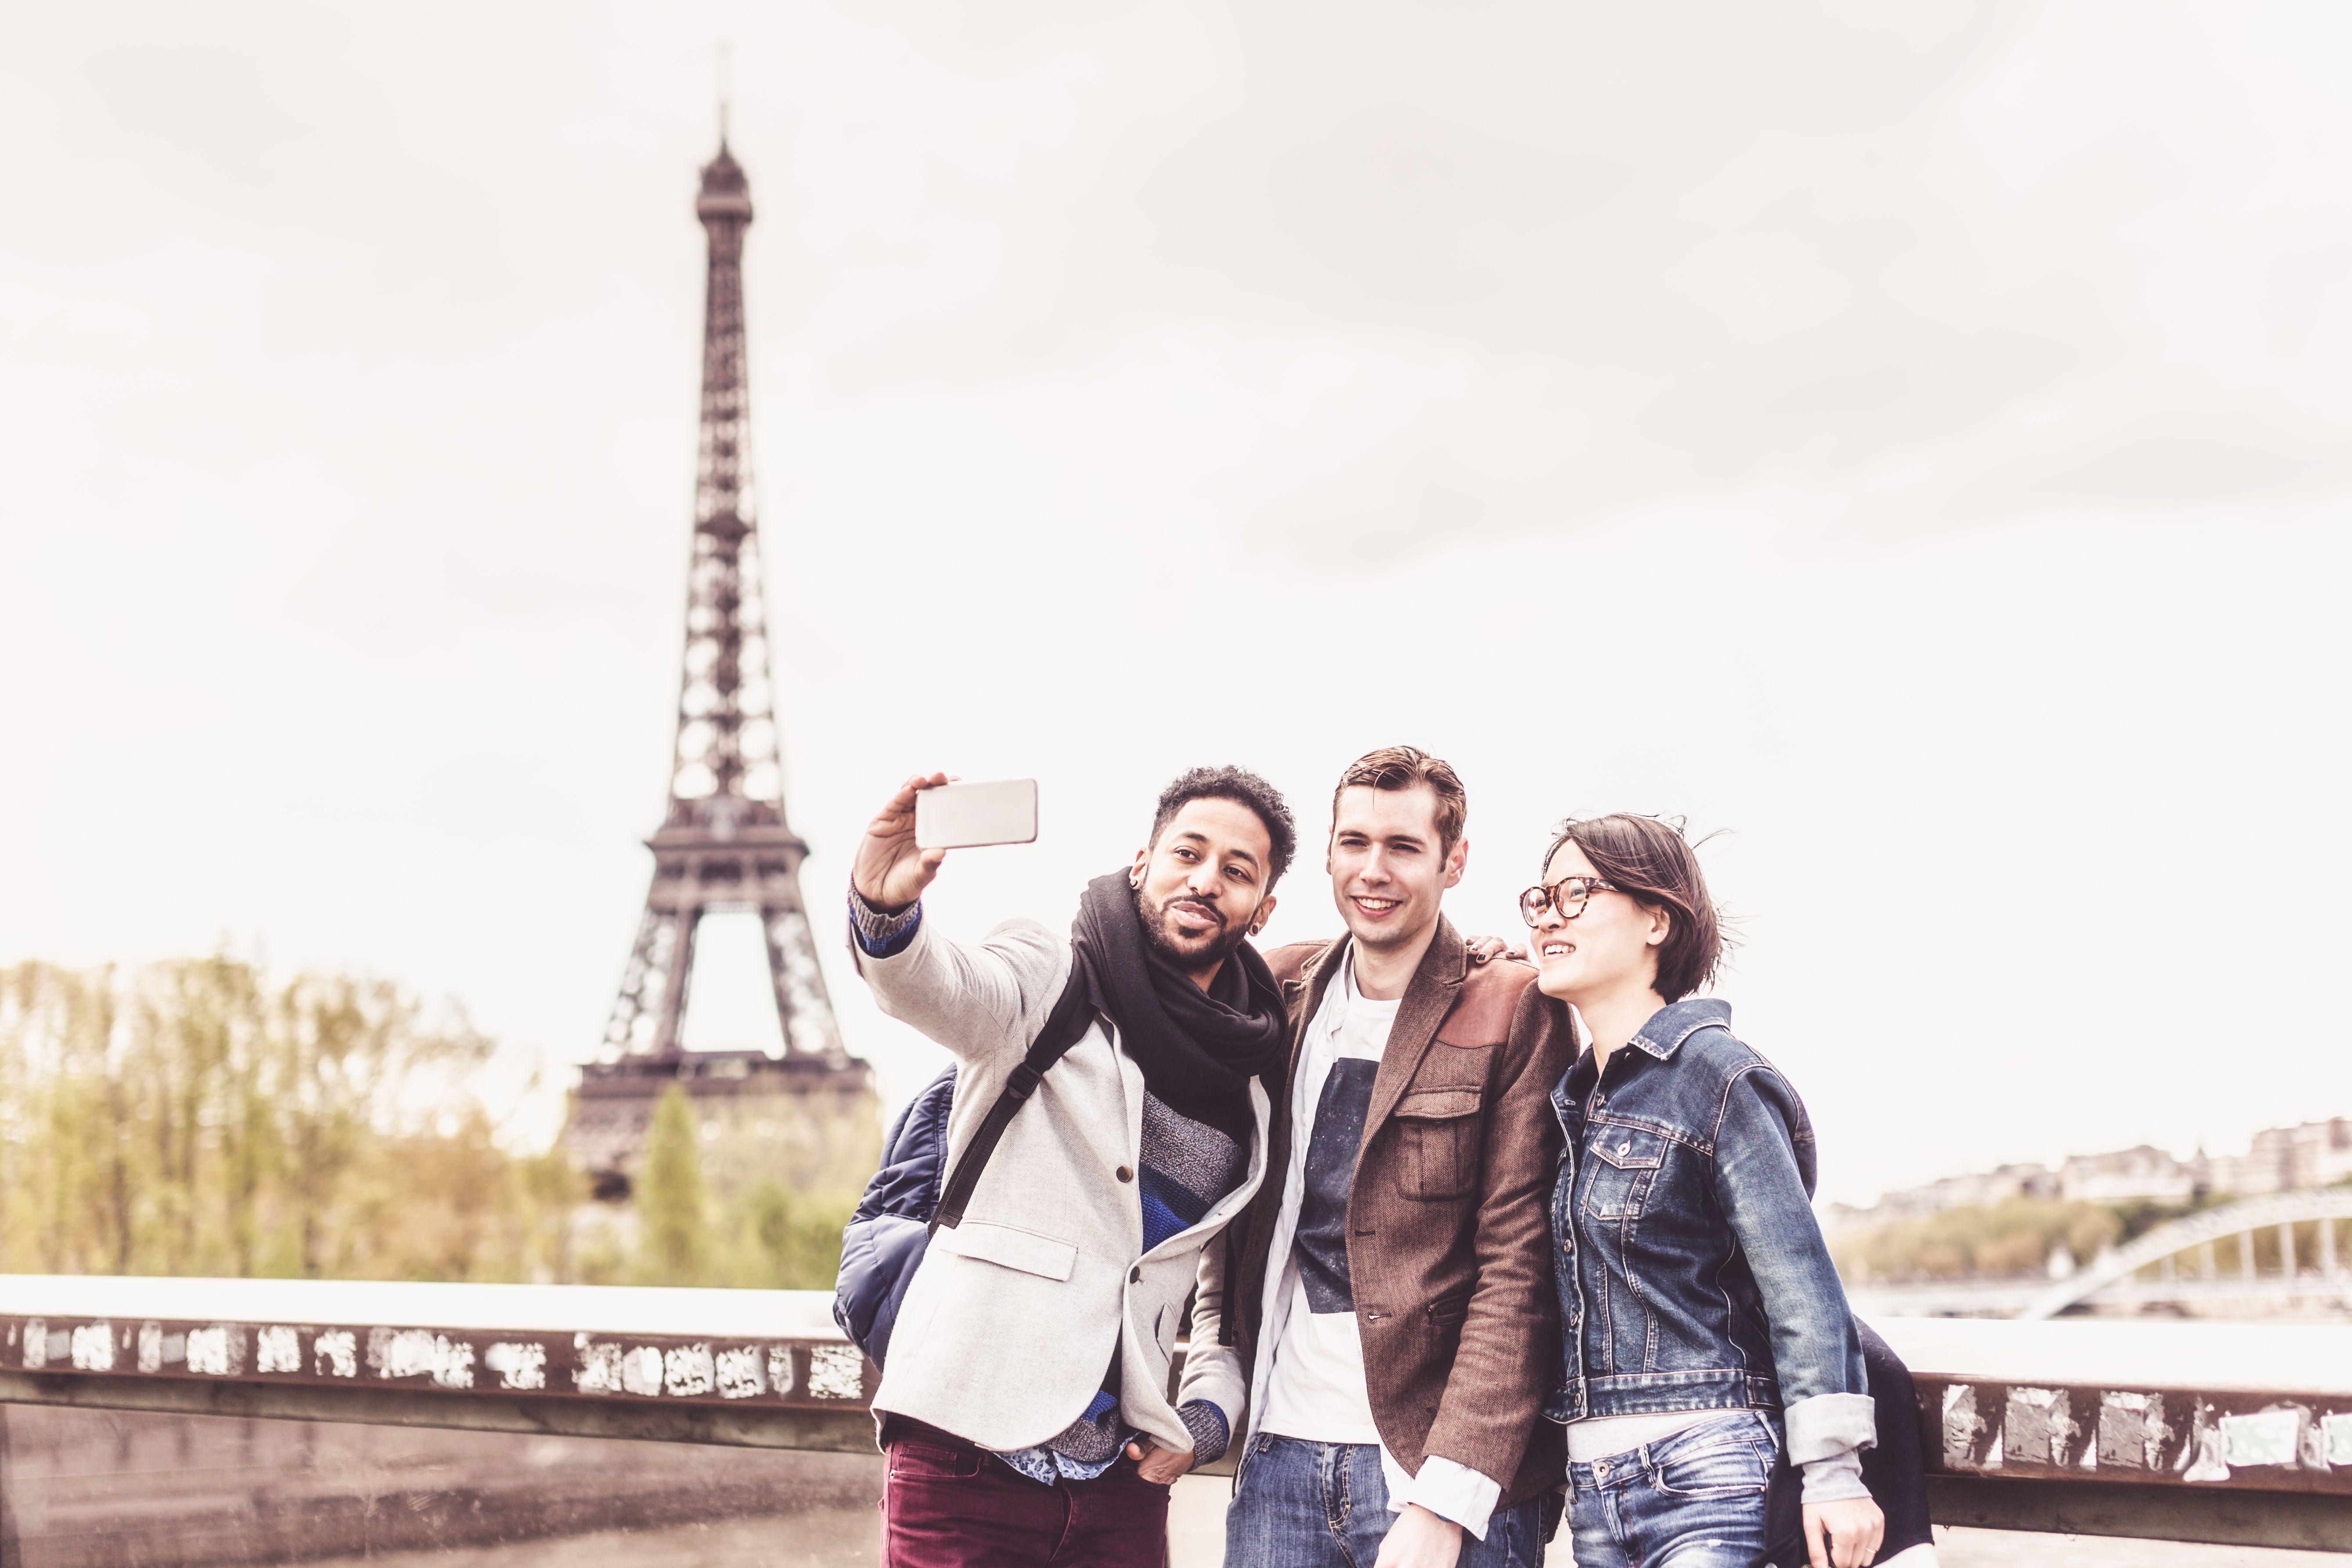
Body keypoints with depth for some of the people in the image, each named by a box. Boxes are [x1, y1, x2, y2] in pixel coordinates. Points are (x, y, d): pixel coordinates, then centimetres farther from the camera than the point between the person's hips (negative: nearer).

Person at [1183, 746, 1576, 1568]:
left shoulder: (1510, 1016, -5)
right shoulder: (1280, 993, 9)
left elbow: (1518, 1272, -10)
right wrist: (1213, 1380, 1)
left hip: (1441, 1469, -4)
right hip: (1276, 1458, 4)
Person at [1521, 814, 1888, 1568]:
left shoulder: (1716, 1075, -8)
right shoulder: (1572, 1096, 14)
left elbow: (1799, 1279, -11)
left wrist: (1833, 1470, -16)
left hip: (1703, 1469, -7)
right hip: (1595, 1476, 7)